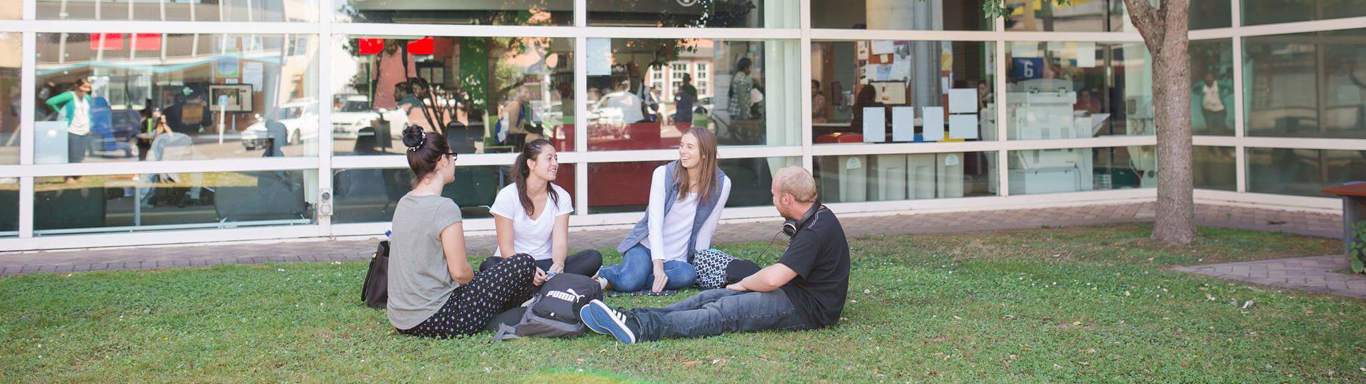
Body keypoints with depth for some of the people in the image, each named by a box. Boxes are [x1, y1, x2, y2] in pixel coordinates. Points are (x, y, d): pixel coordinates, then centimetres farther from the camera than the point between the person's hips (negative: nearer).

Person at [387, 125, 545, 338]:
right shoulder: (444, 208, -18)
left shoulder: (404, 203, 7)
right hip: (433, 321, -9)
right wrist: (477, 278, 5)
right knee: (524, 264, -5)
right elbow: (459, 272, -17)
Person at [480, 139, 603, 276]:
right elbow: (506, 248, -14)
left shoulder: (561, 196, -1)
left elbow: (560, 243, -9)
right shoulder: (507, 196, -10)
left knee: (594, 258, -21)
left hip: (545, 264, 3)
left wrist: (558, 264, -34)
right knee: (490, 266, -37)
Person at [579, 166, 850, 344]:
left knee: (724, 311, -23)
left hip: (807, 307, -10)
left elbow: (773, 279, -24)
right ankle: (635, 318, -15)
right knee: (710, 297, -3)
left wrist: (744, 283, -5)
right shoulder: (814, 219, 14)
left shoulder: (818, 230, -20)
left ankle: (640, 329, -34)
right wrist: (749, 282, 7)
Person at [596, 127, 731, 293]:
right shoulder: (663, 173, -10)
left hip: (677, 258, 3)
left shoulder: (721, 184, -7)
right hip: (647, 245, -2)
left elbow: (706, 229, 0)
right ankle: (604, 273, 2)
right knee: (629, 280, -34)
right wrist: (658, 264, -25)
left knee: (689, 275, -34)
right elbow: (655, 222, -16)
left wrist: (701, 263, 0)